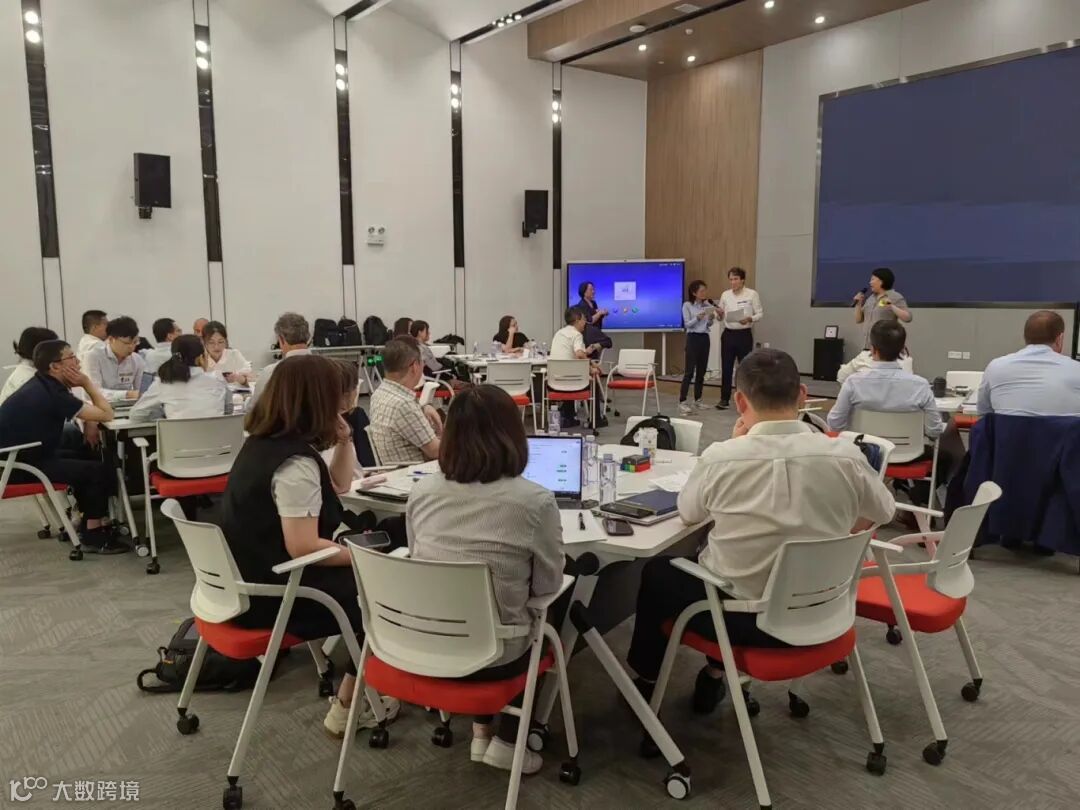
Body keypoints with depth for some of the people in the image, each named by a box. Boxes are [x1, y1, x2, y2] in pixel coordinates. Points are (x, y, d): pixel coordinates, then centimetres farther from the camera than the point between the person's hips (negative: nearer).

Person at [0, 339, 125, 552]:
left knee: (87, 457, 20)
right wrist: (86, 382, -11)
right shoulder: (52, 394, -24)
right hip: (21, 465, -10)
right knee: (99, 471, -9)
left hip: (19, 455, 10)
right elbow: (106, 414, -19)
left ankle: (87, 520, 25)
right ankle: (94, 534, 2)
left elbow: (92, 410, 14)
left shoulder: (42, 384, 6)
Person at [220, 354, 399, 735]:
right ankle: (348, 707, 12)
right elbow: (303, 548, -29)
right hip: (273, 592, -9)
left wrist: (342, 445, 1)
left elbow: (334, 489, 16)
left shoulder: (261, 442, 7)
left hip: (251, 580, 9)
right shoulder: (295, 461, -25)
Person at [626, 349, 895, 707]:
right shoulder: (845, 456, -14)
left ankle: (646, 679, 43)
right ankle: (715, 675, 39)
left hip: (741, 618, -3)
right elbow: (882, 512, 7)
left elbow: (688, 512, -1)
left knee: (657, 572, 25)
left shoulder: (720, 457, -22)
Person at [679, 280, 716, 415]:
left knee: (702, 370, 9)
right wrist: (698, 318, -23)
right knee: (689, 371, -9)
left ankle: (698, 400, 19)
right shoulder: (687, 305, -5)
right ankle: (682, 402, -7)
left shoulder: (707, 305, 8)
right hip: (693, 338, -6)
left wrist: (711, 318, -8)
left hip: (704, 338, 6)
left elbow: (709, 325, 13)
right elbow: (687, 325, -9)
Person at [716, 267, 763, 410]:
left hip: (744, 335, -3)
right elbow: (722, 316, 10)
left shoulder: (752, 294, -6)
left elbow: (760, 314, -4)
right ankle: (724, 399, 13)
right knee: (726, 367, 4)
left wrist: (749, 319, -23)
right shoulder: (725, 295, 6)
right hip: (728, 334, 3)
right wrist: (719, 314, -13)